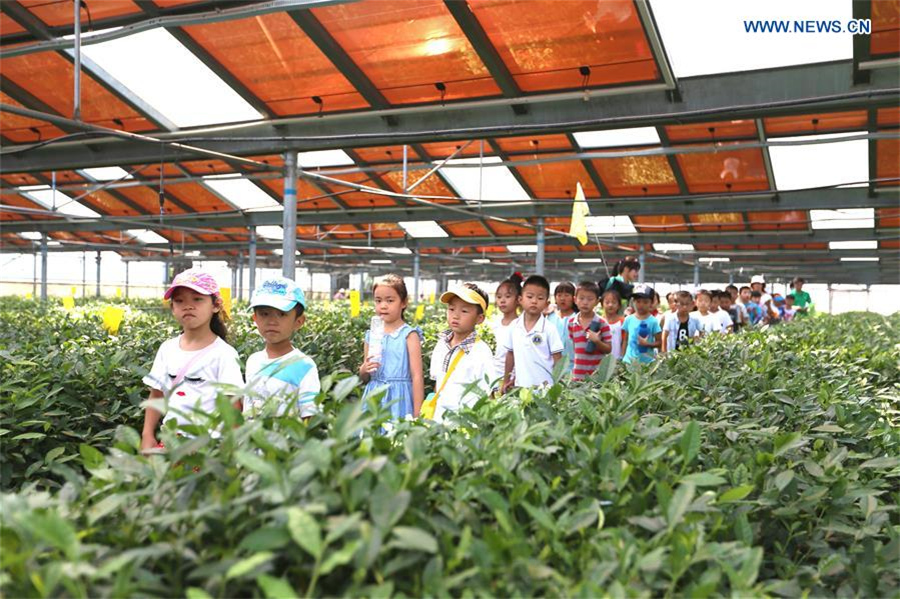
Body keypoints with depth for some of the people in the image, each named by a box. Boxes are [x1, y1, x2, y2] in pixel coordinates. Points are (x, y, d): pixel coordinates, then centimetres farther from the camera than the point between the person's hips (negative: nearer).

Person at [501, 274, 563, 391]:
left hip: (545, 386, -3)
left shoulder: (549, 329, -8)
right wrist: (506, 381, 14)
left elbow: (558, 360, -5)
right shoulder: (514, 326, 2)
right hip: (520, 386, 3)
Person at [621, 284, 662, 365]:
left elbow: (659, 342, -2)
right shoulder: (629, 319, 3)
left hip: (647, 361, -2)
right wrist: (622, 358, 9)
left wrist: (647, 344, -19)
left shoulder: (653, 321, -5)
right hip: (629, 360, 2)